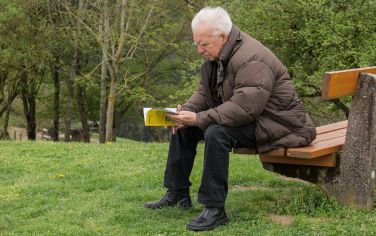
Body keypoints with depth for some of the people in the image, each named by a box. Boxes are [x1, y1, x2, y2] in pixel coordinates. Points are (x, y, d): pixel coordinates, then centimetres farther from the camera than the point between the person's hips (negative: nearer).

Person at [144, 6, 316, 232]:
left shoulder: (252, 60, -26)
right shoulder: (216, 55, 4)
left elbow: (243, 107, -35)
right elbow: (204, 92, 11)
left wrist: (199, 119, -33)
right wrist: (187, 110, -10)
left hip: (274, 122, -10)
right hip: (240, 117, 10)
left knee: (216, 133, -34)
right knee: (183, 126, 7)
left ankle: (215, 209, -26)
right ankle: (177, 194, 15)